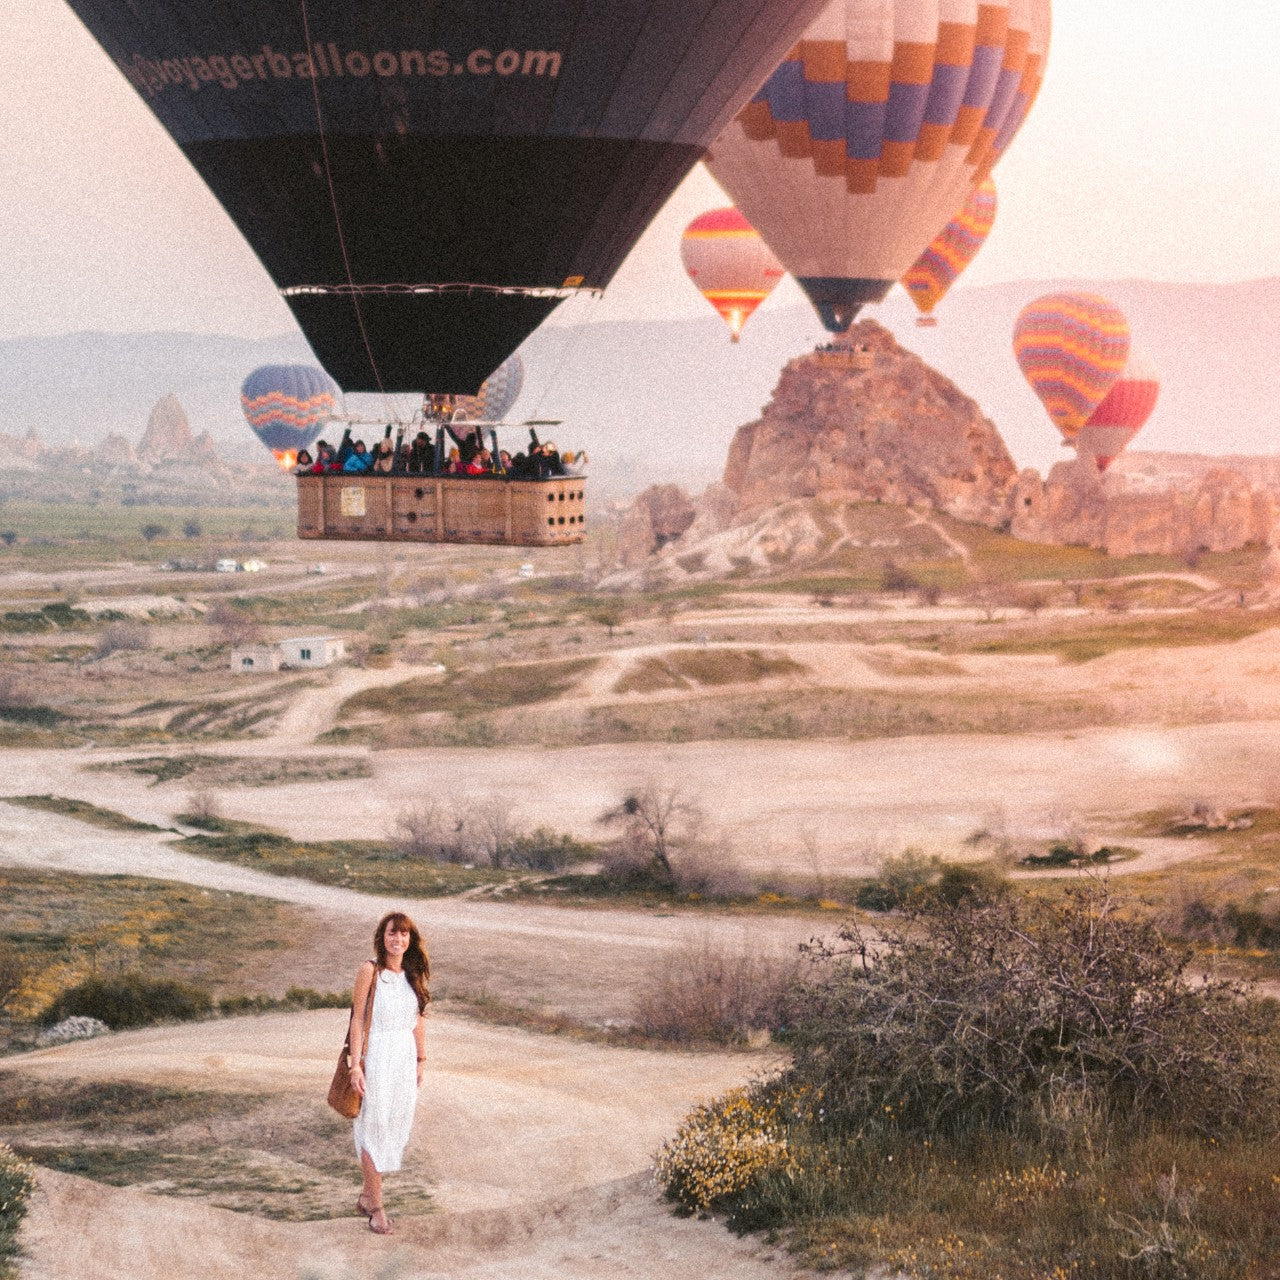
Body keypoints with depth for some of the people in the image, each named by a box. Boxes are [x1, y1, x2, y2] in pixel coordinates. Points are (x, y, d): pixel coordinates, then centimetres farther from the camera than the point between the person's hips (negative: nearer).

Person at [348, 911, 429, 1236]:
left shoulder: (414, 974, 8)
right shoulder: (370, 970, -8)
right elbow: (357, 1018, -8)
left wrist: (421, 1059, 14)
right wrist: (356, 1065, -11)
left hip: (406, 1057, 6)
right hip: (377, 1054, -6)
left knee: (397, 1126, 9)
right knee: (375, 1127, -1)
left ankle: (367, 1195, 24)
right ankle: (376, 1208, 6)